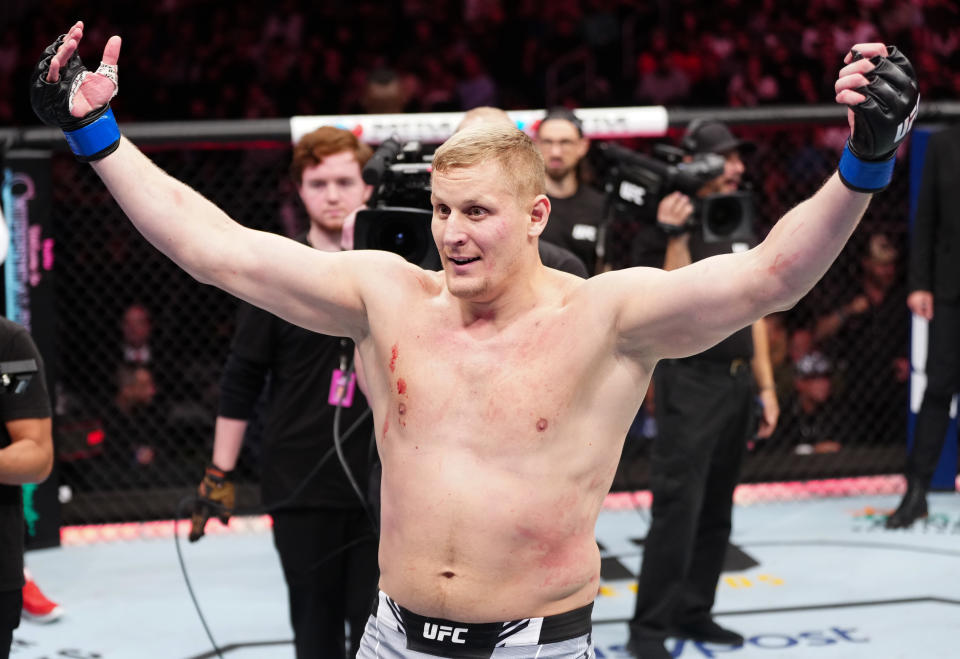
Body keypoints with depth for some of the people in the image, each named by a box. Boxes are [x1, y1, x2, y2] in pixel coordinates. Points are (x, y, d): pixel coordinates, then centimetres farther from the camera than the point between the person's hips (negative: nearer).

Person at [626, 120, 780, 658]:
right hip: (692, 379, -8)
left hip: (739, 381, 8)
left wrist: (766, 386, 14)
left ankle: (693, 613, 22)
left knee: (717, 511, 12)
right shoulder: (677, 219, -10)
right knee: (678, 509, -10)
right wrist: (677, 236, -30)